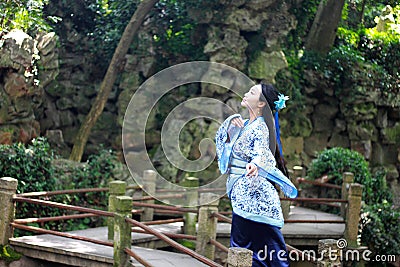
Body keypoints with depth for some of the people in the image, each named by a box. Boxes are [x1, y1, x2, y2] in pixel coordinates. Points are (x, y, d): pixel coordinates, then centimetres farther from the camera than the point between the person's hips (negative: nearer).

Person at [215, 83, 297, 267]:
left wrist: (255, 165, -52)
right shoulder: (244, 125, 14)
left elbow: (262, 153, -29)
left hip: (253, 194, -9)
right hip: (242, 195, 9)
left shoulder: (260, 127, -12)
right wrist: (230, 125, 4)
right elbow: (221, 138, 24)